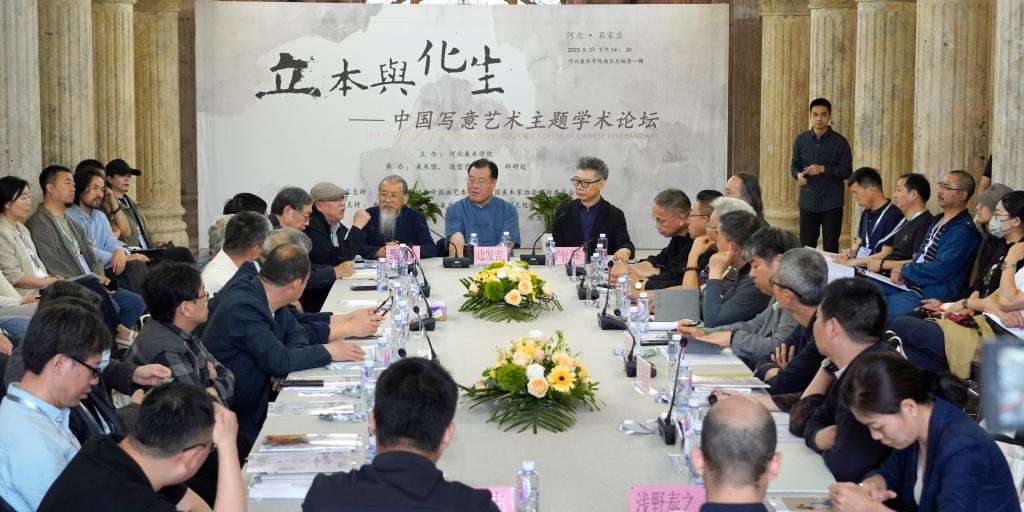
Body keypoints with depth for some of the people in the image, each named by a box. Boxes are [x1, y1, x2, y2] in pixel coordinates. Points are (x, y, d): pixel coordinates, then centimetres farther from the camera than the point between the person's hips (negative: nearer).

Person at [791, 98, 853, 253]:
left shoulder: (840, 142, -5)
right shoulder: (801, 140, 5)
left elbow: (846, 171, -6)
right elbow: (794, 165, 11)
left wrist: (823, 169, -20)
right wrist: (798, 175, -12)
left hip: (832, 203, -3)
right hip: (808, 202, 3)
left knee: (830, 248, 4)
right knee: (806, 246, 6)